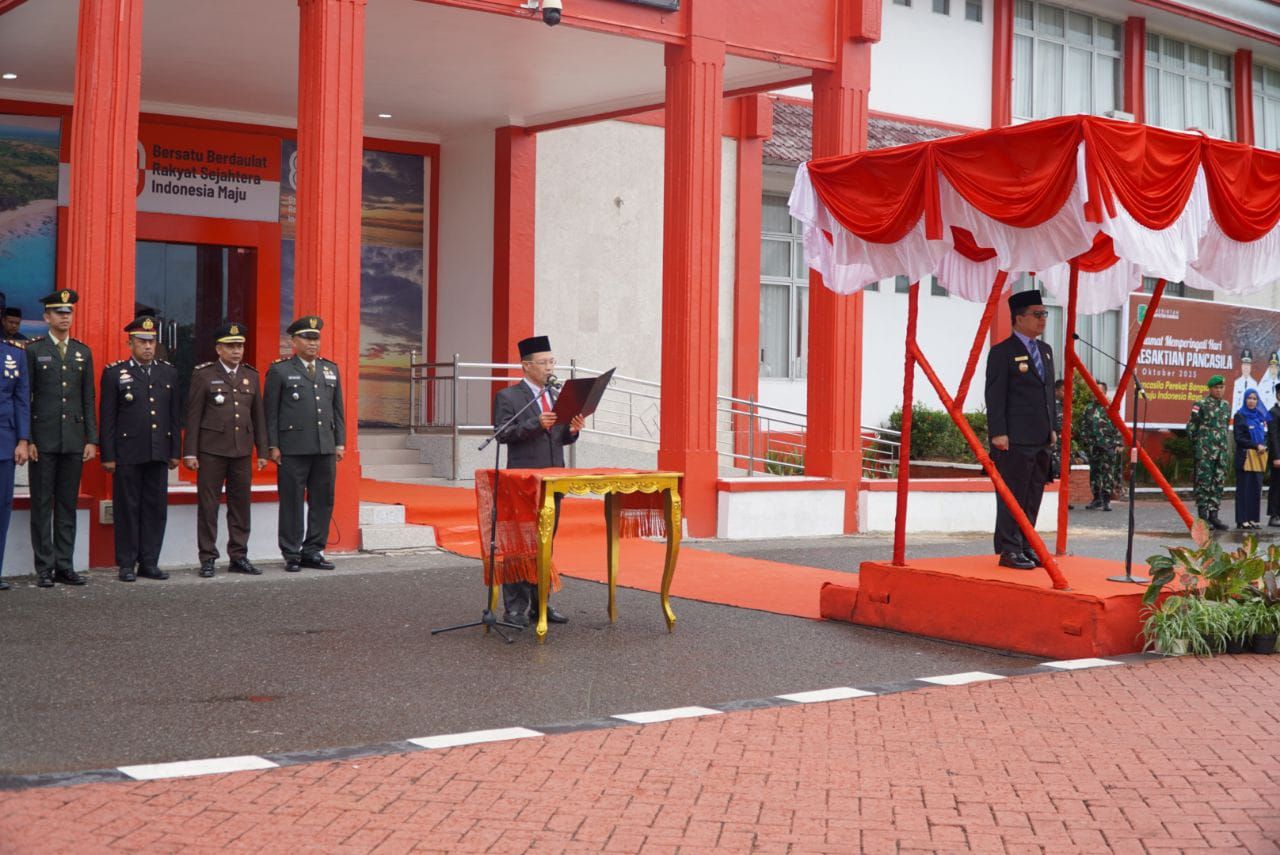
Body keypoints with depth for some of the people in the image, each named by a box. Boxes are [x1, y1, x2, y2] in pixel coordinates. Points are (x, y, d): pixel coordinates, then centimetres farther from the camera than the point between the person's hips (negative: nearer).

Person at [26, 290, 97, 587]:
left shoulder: (83, 352, 11)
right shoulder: (33, 350, 0)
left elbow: (89, 400, 11)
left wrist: (91, 439, 4)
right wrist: (27, 439, -9)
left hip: (74, 440, 3)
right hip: (43, 440, -3)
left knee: (68, 504, 7)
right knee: (42, 504, 1)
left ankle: (64, 565, 12)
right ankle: (44, 568, 5)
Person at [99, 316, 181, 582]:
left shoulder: (169, 373, 11)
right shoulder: (114, 373, 1)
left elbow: (175, 416, 13)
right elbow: (107, 418, -2)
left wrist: (175, 451, 8)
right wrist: (108, 456, -6)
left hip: (158, 454, 4)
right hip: (127, 454, -3)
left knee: (156, 509, 5)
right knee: (127, 509, 2)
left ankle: (149, 563, 13)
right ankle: (127, 564, 8)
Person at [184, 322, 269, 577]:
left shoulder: (251, 375, 12)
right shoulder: (203, 375, 0)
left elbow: (258, 415, 13)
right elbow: (193, 415, -2)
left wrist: (262, 450, 10)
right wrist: (190, 452, -6)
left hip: (242, 450, 4)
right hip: (211, 450, -4)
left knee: (241, 504, 6)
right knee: (208, 505, 0)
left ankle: (239, 556, 15)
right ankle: (208, 558, 7)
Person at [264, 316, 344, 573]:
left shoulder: (331, 369, 15)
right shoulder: (279, 370, 2)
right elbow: (271, 412, -1)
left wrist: (340, 442, 10)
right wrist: (273, 446, -6)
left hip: (325, 448, 5)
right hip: (293, 448, -5)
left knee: (323, 501, 6)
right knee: (292, 502, 1)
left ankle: (313, 552, 15)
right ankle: (292, 555, 8)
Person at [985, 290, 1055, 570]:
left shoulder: (1045, 350, 18)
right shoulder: (1002, 352, -7)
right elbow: (995, 396, -10)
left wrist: (1052, 428, 17)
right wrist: (998, 433, -16)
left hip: (1041, 440, 8)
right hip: (1014, 440, -8)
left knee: (1033, 497, 11)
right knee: (1012, 496, -5)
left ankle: (1026, 547, 18)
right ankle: (1009, 550, -1)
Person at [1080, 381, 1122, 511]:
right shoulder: (1088, 408, 13)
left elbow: (1118, 427, -2)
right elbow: (1083, 426, 15)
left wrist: (1118, 443, -8)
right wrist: (1085, 442, 8)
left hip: (1108, 446, -4)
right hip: (1093, 446, 4)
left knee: (1108, 472, -7)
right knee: (1094, 472, 8)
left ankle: (1106, 500, -6)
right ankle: (1097, 499, 18)